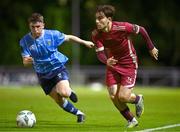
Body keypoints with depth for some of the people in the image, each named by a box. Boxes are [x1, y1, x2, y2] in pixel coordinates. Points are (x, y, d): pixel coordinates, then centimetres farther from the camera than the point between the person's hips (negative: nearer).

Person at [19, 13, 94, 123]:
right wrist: (27, 61, -37)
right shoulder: (25, 41, -11)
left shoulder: (52, 34, -13)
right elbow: (25, 62, -12)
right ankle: (79, 113, 29)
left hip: (58, 68, -2)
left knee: (64, 93, -28)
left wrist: (85, 42, 8)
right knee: (59, 101, 3)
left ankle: (70, 92, 11)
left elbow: (69, 38, 4)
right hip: (43, 75, 2)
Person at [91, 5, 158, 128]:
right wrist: (106, 61, -41)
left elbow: (141, 30, -11)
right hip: (113, 65, 4)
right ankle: (131, 120, 21)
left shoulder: (122, 27, -27)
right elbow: (100, 53, -17)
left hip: (129, 65, -4)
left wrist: (151, 48, 0)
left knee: (123, 97, -12)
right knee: (113, 97, -2)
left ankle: (138, 99, 24)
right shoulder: (96, 34, -15)